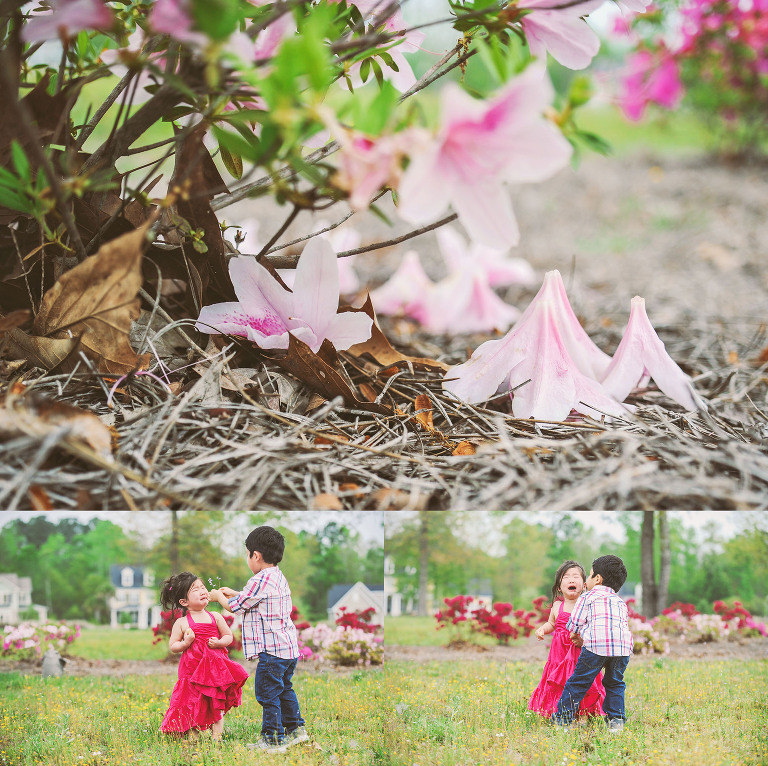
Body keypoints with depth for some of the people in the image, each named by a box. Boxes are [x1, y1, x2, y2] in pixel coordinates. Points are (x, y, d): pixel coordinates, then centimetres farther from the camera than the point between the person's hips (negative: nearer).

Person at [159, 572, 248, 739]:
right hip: (192, 668, -2)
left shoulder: (215, 617, 5)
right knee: (192, 705, -1)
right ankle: (192, 736, 10)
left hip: (215, 666, 2)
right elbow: (172, 646, 3)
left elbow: (229, 636, 11)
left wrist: (219, 642, -8)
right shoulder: (182, 623, -1)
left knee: (217, 705, 5)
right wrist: (185, 643, -15)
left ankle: (217, 735, 12)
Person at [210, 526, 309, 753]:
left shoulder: (260, 581, -16)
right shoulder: (279, 578, 14)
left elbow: (235, 606, -5)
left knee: (268, 694, -2)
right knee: (284, 689, 22)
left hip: (272, 650, -10)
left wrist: (219, 596, 13)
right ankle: (295, 729, 30)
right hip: (289, 647, 10)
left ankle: (273, 739, 2)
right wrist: (234, 593, 31)